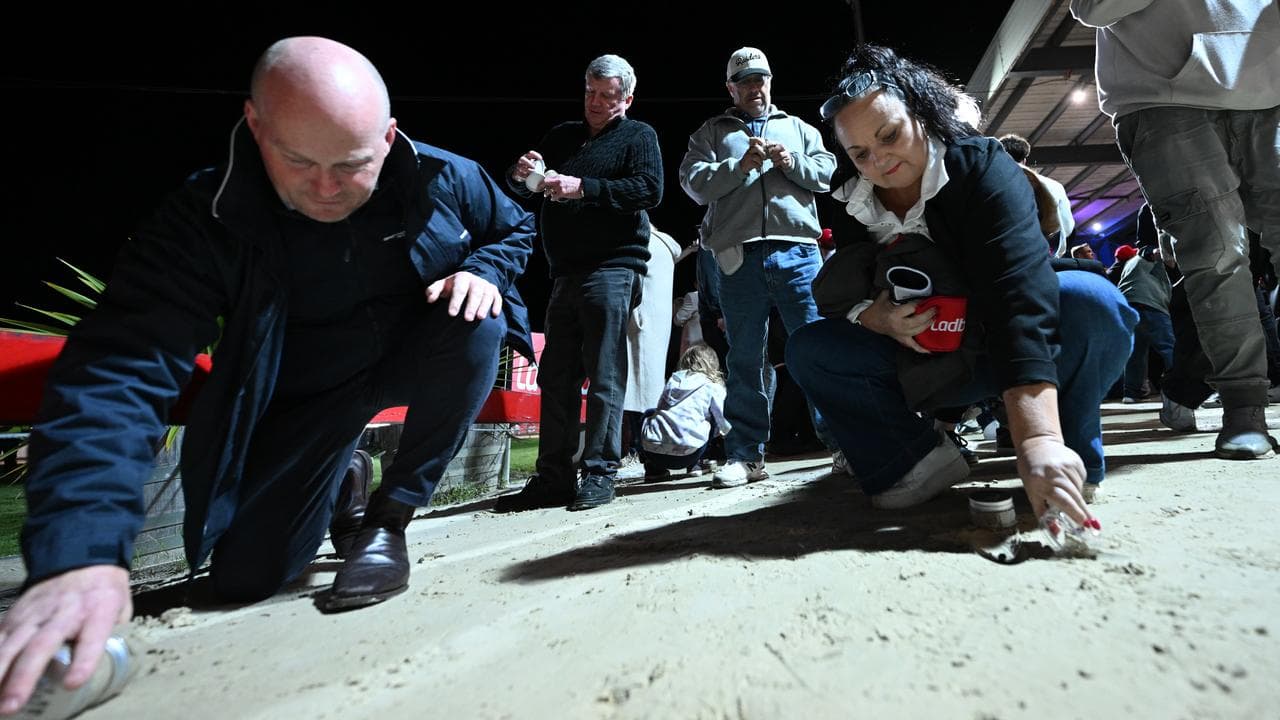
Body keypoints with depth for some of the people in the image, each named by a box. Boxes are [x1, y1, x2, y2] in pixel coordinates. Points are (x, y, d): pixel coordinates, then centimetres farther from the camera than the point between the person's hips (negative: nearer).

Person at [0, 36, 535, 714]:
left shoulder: (445, 178, -17)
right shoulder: (205, 220, -23)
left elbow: (516, 228, 3)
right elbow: (118, 367, -31)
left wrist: (485, 270, -22)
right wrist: (81, 552, -44)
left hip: (415, 361, 1)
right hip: (307, 396, 0)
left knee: (476, 325, -32)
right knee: (245, 576, -5)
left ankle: (390, 513, -16)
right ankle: (343, 472, 28)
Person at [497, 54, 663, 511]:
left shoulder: (638, 136, 9)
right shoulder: (562, 136, 24)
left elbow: (650, 189, -9)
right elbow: (521, 189, 24)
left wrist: (583, 188, -15)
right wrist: (522, 173, 0)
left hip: (612, 267, -6)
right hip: (565, 272, 6)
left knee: (604, 376, -7)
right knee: (556, 377, 4)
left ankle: (599, 473, 1)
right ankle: (554, 478, 10)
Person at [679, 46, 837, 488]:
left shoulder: (799, 128, 25)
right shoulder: (711, 133, 19)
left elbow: (828, 172, 13)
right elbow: (693, 182, 3)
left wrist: (792, 162, -5)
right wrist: (740, 165, -8)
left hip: (798, 250, 2)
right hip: (739, 256, -1)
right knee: (745, 358, 0)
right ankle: (746, 455, 6)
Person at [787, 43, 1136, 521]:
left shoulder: (981, 167, -21)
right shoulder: (850, 207, -7)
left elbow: (1021, 294, -37)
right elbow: (831, 300, -2)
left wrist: (1038, 438, -49)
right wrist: (872, 317, -28)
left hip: (1008, 349, -2)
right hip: (922, 364, 3)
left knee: (1092, 302, -33)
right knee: (806, 349, -17)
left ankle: (1069, 454, -9)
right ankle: (918, 463, -12)